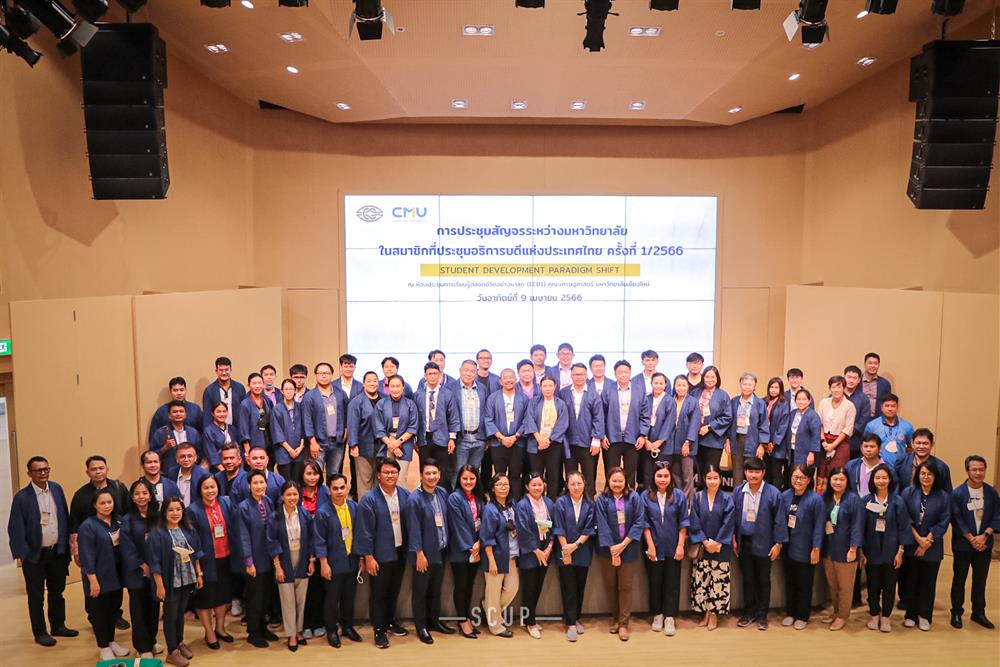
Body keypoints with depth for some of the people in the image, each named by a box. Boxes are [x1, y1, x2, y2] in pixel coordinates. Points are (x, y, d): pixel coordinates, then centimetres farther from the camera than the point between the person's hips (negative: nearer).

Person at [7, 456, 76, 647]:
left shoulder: (57, 489, 0)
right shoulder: (21, 497, -14)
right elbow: (15, 529, -13)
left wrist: (66, 544, 4)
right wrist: (24, 554, -16)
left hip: (58, 552, 4)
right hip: (35, 555, -4)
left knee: (57, 592, 17)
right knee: (36, 596, 11)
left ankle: (58, 626, 32)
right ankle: (40, 632, 25)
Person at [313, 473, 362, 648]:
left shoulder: (354, 507, -3)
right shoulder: (323, 512, -14)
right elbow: (320, 541, -11)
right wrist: (324, 564, -11)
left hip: (352, 561, 4)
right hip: (333, 563, -4)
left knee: (349, 597, 17)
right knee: (332, 599, 10)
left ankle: (347, 626, 34)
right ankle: (331, 631, 27)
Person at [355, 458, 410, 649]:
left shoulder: (405, 495, -2)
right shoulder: (369, 499, -15)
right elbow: (365, 531, -13)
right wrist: (368, 557, -13)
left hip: (400, 552, 4)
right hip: (380, 555, -4)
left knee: (394, 591, 19)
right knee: (378, 594, 7)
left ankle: (390, 621, 38)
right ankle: (380, 630, 21)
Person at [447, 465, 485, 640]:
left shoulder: (478, 498, 7)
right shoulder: (454, 498, -11)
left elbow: (482, 522, 5)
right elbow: (458, 525, -13)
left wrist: (478, 544, -8)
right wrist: (469, 547, -11)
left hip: (475, 549, 5)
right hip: (460, 551, -5)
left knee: (469, 585, 13)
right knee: (460, 586, 4)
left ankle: (468, 619, 24)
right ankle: (463, 622, 13)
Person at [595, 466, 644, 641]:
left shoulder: (634, 498, -2)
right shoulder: (602, 499, -4)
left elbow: (639, 522, -6)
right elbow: (602, 526, -7)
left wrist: (623, 544, -11)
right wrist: (612, 549, -12)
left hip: (628, 549, 0)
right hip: (607, 549, 0)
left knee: (625, 586, 2)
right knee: (611, 585, 10)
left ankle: (623, 623, 12)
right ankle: (615, 618, 27)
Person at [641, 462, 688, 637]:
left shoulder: (679, 495, -5)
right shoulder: (646, 496, -6)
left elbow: (683, 523, -3)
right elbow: (645, 523, -3)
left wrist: (680, 546, -6)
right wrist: (650, 545, -7)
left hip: (673, 548, 0)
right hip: (654, 548, 0)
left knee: (672, 583, 6)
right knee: (655, 582, 10)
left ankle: (670, 618, 16)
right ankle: (657, 615, 25)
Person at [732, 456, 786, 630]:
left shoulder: (773, 493, -12)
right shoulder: (738, 492, -2)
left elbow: (779, 520, -8)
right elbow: (733, 517, 5)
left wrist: (778, 543, -9)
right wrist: (734, 539, 4)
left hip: (763, 544, -3)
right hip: (744, 543, 3)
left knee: (763, 581, 11)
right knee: (747, 580, 14)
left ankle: (762, 615, 24)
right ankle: (748, 612, 27)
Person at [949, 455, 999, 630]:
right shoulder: (957, 493, -12)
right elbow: (957, 520, -11)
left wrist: (984, 536, -13)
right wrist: (972, 539, -15)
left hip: (984, 544, 3)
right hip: (963, 544, -3)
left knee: (980, 579, 13)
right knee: (959, 579, 7)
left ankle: (978, 613, 27)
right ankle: (956, 612, 19)